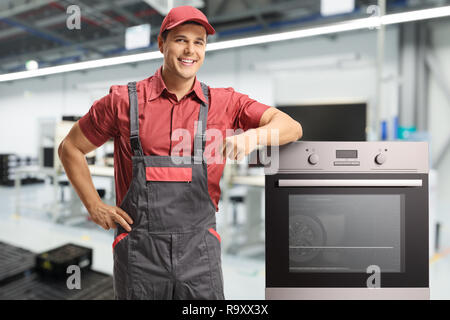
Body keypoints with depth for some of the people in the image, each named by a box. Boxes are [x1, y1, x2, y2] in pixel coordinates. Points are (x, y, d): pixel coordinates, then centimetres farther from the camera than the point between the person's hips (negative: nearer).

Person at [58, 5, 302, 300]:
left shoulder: (224, 102, 3)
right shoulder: (124, 100, 0)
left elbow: (291, 127, -4)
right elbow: (69, 149, 11)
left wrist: (254, 135, -25)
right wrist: (95, 206, 3)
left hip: (199, 248, 1)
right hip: (139, 250, 0)